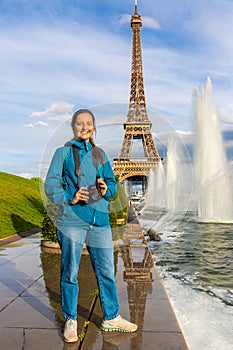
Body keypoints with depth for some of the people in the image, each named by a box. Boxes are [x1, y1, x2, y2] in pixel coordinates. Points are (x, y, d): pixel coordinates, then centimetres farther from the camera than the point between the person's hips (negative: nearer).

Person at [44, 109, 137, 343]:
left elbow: (112, 183, 15)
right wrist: (69, 197, -19)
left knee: (106, 271, 8)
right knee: (69, 272, 7)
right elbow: (51, 185, -2)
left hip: (100, 220, 3)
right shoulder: (63, 152, 4)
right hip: (71, 220, -3)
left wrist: (106, 189, -8)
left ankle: (111, 317, 25)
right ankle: (70, 321, 25)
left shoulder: (100, 154, 15)